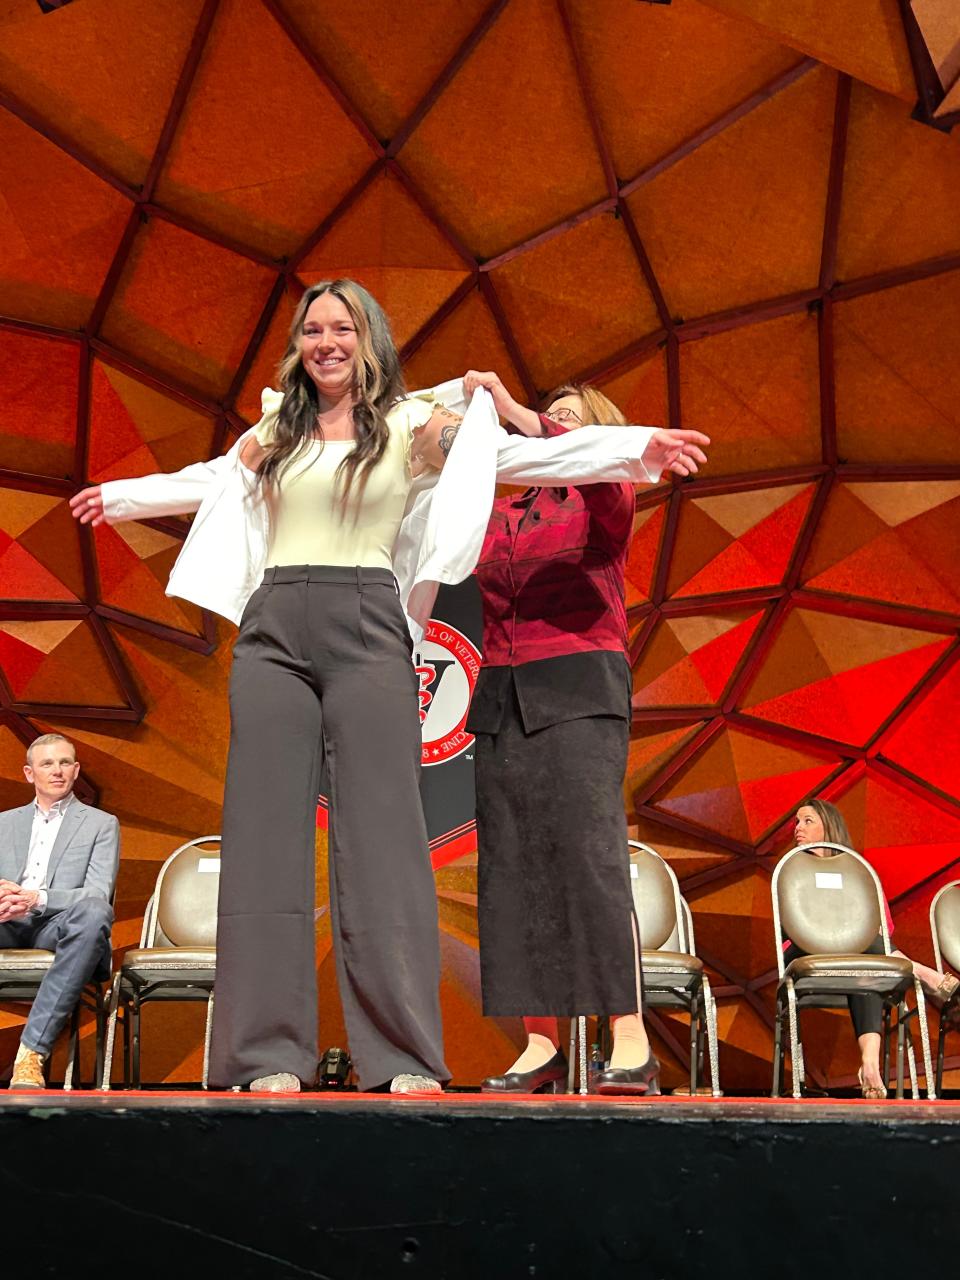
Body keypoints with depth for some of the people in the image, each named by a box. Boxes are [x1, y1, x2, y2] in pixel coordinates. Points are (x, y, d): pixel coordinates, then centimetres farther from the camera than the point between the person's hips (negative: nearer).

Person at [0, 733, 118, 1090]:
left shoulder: (101, 824, 15)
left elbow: (97, 894, 0)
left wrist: (37, 899, -19)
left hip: (57, 926, -2)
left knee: (94, 912, -38)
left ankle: (31, 1051, -40)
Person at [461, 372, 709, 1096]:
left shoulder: (606, 501, 7)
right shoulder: (501, 515, 19)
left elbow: (597, 468, -15)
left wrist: (517, 415, -26)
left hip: (578, 689, -5)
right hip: (501, 696, 5)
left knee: (591, 856, -12)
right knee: (512, 866, 0)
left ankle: (632, 1043, -8)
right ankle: (541, 1045, 3)